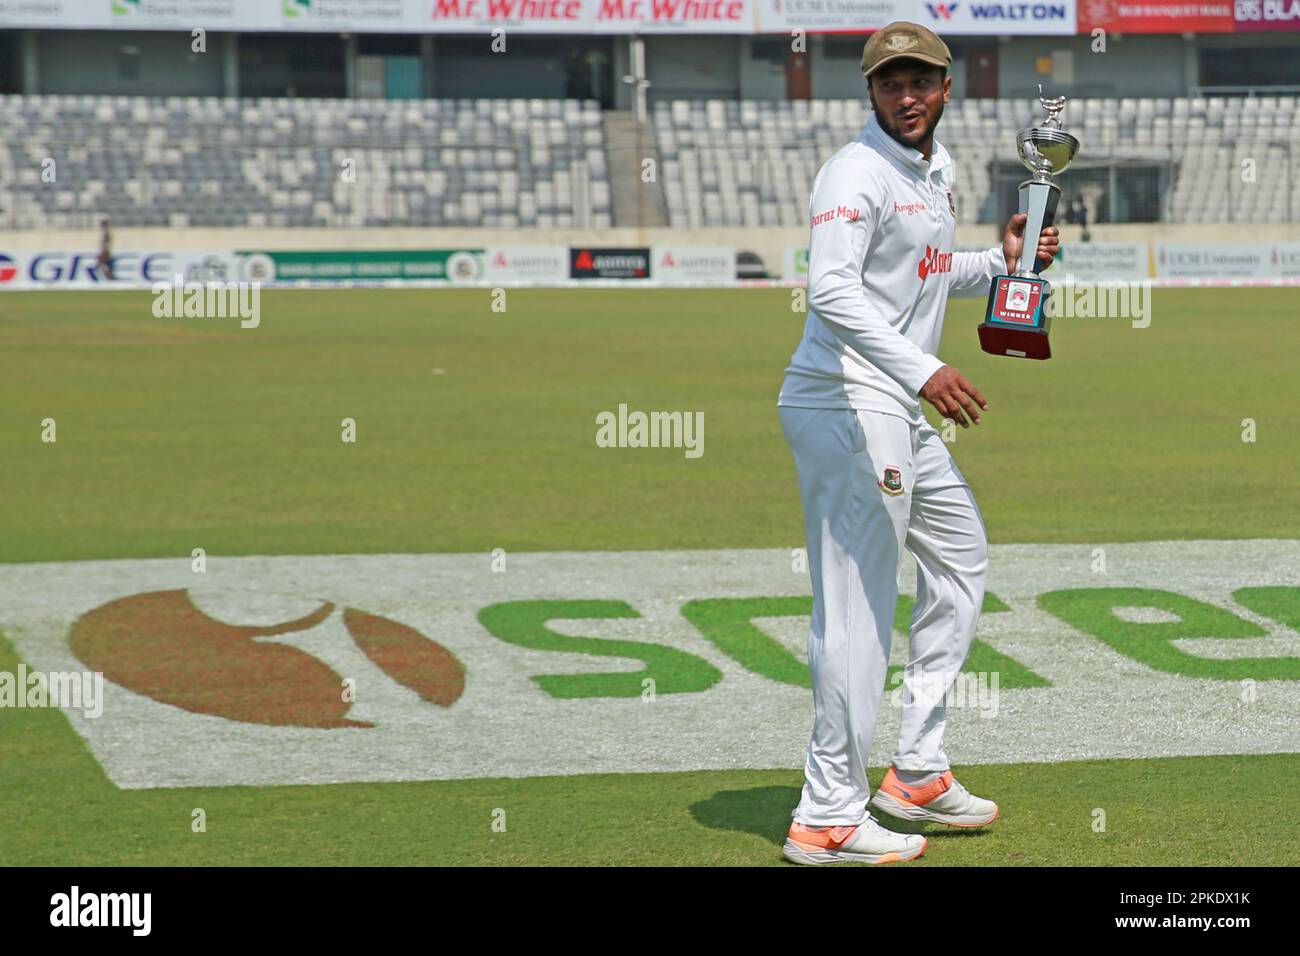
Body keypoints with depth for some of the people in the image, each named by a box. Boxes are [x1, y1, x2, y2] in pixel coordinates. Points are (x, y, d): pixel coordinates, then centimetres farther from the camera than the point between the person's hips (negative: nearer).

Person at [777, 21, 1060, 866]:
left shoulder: (937, 171, 16)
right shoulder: (857, 173, -14)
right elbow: (833, 289, -28)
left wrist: (1001, 262, 13)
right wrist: (923, 370, -37)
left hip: (901, 414, 10)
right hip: (847, 406, -10)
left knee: (962, 559, 20)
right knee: (859, 607, -11)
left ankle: (919, 772, 25)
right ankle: (829, 819, -7)